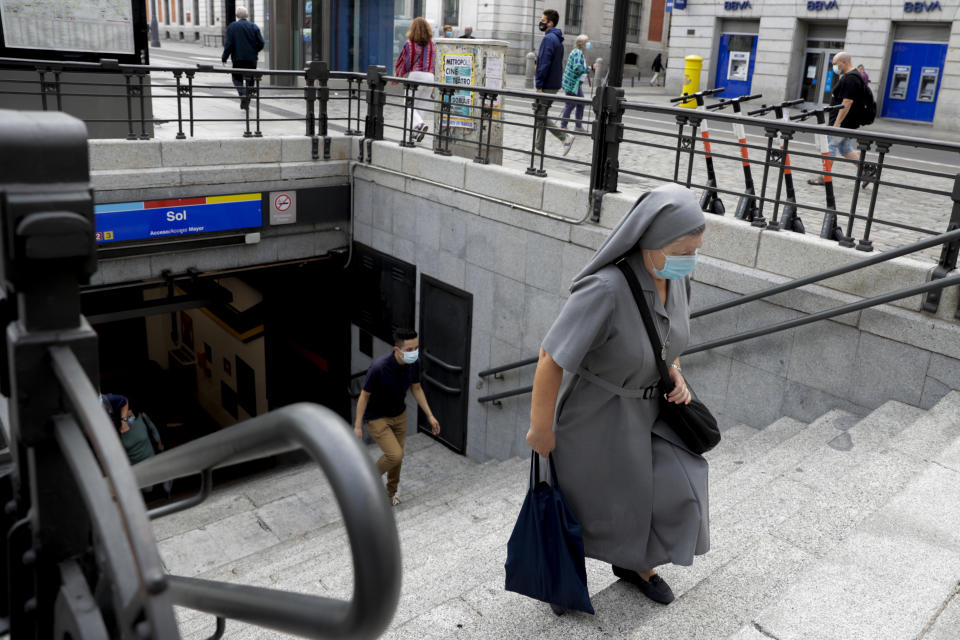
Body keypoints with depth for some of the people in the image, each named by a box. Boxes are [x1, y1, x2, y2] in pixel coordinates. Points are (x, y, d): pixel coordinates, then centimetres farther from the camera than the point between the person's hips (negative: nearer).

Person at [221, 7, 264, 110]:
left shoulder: (232, 27, -3)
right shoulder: (254, 27, 2)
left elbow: (229, 44, -8)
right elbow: (261, 43, -2)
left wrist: (224, 57, -1)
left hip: (238, 58, -2)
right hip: (252, 59, 2)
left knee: (237, 78, 10)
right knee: (250, 80, 11)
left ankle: (243, 95, -16)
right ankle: (247, 101, 12)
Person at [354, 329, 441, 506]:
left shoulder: (414, 363, -17)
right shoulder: (379, 367, -34)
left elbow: (416, 389, 1)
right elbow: (364, 395, -21)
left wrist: (430, 416, -1)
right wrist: (358, 426, -15)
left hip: (399, 415, 6)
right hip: (376, 418, -6)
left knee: (397, 457, 15)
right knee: (395, 455, -15)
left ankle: (390, 493, 40)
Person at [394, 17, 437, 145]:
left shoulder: (409, 44, -4)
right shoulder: (432, 44, 9)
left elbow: (403, 62, -1)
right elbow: (434, 63, 12)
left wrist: (397, 75, 15)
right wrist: (433, 83, 18)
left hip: (415, 76, -5)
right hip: (429, 77, 5)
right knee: (418, 106, 14)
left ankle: (420, 124, -24)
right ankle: (416, 134, 11)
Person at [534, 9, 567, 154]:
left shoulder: (548, 39, -15)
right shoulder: (558, 39, 16)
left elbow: (544, 64, -21)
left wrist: (539, 85, -20)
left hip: (547, 85, -10)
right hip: (554, 84, 10)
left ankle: (564, 137, -8)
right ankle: (539, 147, 16)